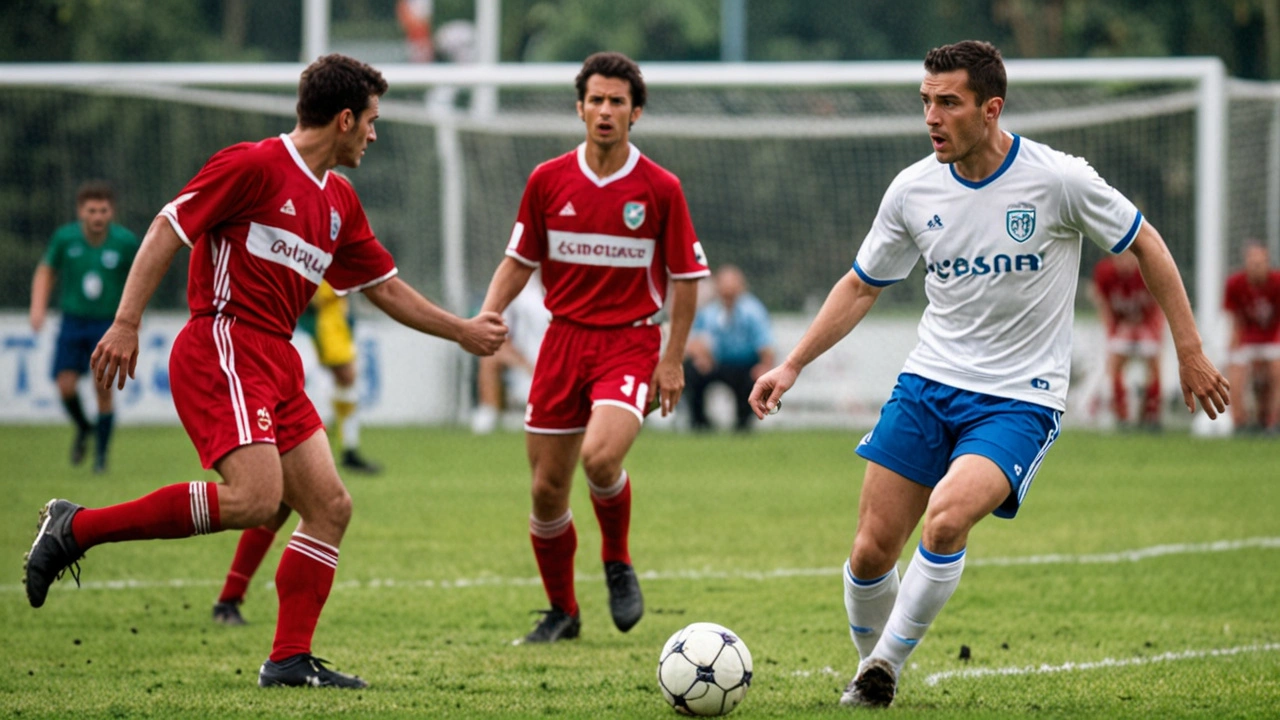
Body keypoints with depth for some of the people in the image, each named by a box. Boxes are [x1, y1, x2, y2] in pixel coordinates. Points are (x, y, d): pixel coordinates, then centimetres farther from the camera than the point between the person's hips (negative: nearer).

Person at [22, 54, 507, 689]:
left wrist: (463, 331, 31)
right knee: (256, 497, -24)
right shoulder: (255, 166, -8)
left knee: (330, 506, 1)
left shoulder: (338, 202, 18)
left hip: (276, 363, 9)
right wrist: (126, 322, -18)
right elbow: (167, 230, -10)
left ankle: (290, 660, 3)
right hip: (221, 350, -9)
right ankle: (76, 528, -17)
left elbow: (385, 287, 29)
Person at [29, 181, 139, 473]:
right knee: (66, 386, -11)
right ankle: (83, 428, 22)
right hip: (73, 321, 1)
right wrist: (38, 307, -4)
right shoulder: (64, 238, -6)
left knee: (104, 388, -11)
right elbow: (46, 271, 8)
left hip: (109, 324, -1)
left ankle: (101, 455, 4)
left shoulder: (126, 241, -9)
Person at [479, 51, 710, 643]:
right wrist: (486, 317, -4)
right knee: (547, 488, 3)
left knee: (600, 456, -28)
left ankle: (618, 564, 0)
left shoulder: (659, 188, -4)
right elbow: (520, 261, 12)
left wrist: (672, 360, -3)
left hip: (630, 342, -3)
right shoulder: (548, 181, 3)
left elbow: (686, 276, 2)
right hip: (563, 338, 3)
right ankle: (561, 612, 23)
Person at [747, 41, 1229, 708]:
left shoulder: (1059, 179, -13)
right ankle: (868, 670, 24)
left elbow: (1145, 244, 1)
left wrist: (1190, 352, 1)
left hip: (1019, 398, -4)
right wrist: (792, 365, 7)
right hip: (928, 382, 4)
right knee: (872, 550, -3)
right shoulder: (914, 189, -1)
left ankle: (889, 664, -10)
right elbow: (861, 286, 13)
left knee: (946, 517, -28)